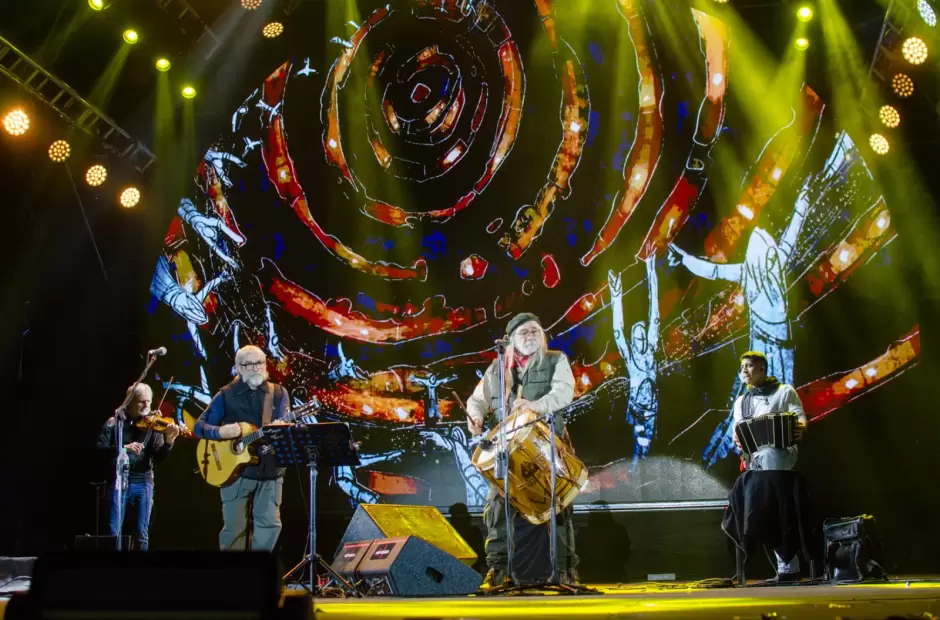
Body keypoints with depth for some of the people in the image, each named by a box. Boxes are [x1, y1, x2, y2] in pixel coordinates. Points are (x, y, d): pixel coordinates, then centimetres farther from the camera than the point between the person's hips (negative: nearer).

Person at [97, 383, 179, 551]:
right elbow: (99, 448, -8)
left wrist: (169, 441, -23)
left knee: (142, 534, 4)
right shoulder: (115, 422, 2)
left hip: (143, 482, 1)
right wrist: (124, 447, -22)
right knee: (114, 532, -1)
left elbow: (158, 457, -4)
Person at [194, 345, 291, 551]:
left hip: (270, 471, 2)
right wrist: (220, 432, -20)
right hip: (236, 470, -1)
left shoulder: (278, 393, 6)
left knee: (270, 524, -1)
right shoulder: (226, 395, 1)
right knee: (234, 527, 2)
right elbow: (199, 426, 1)